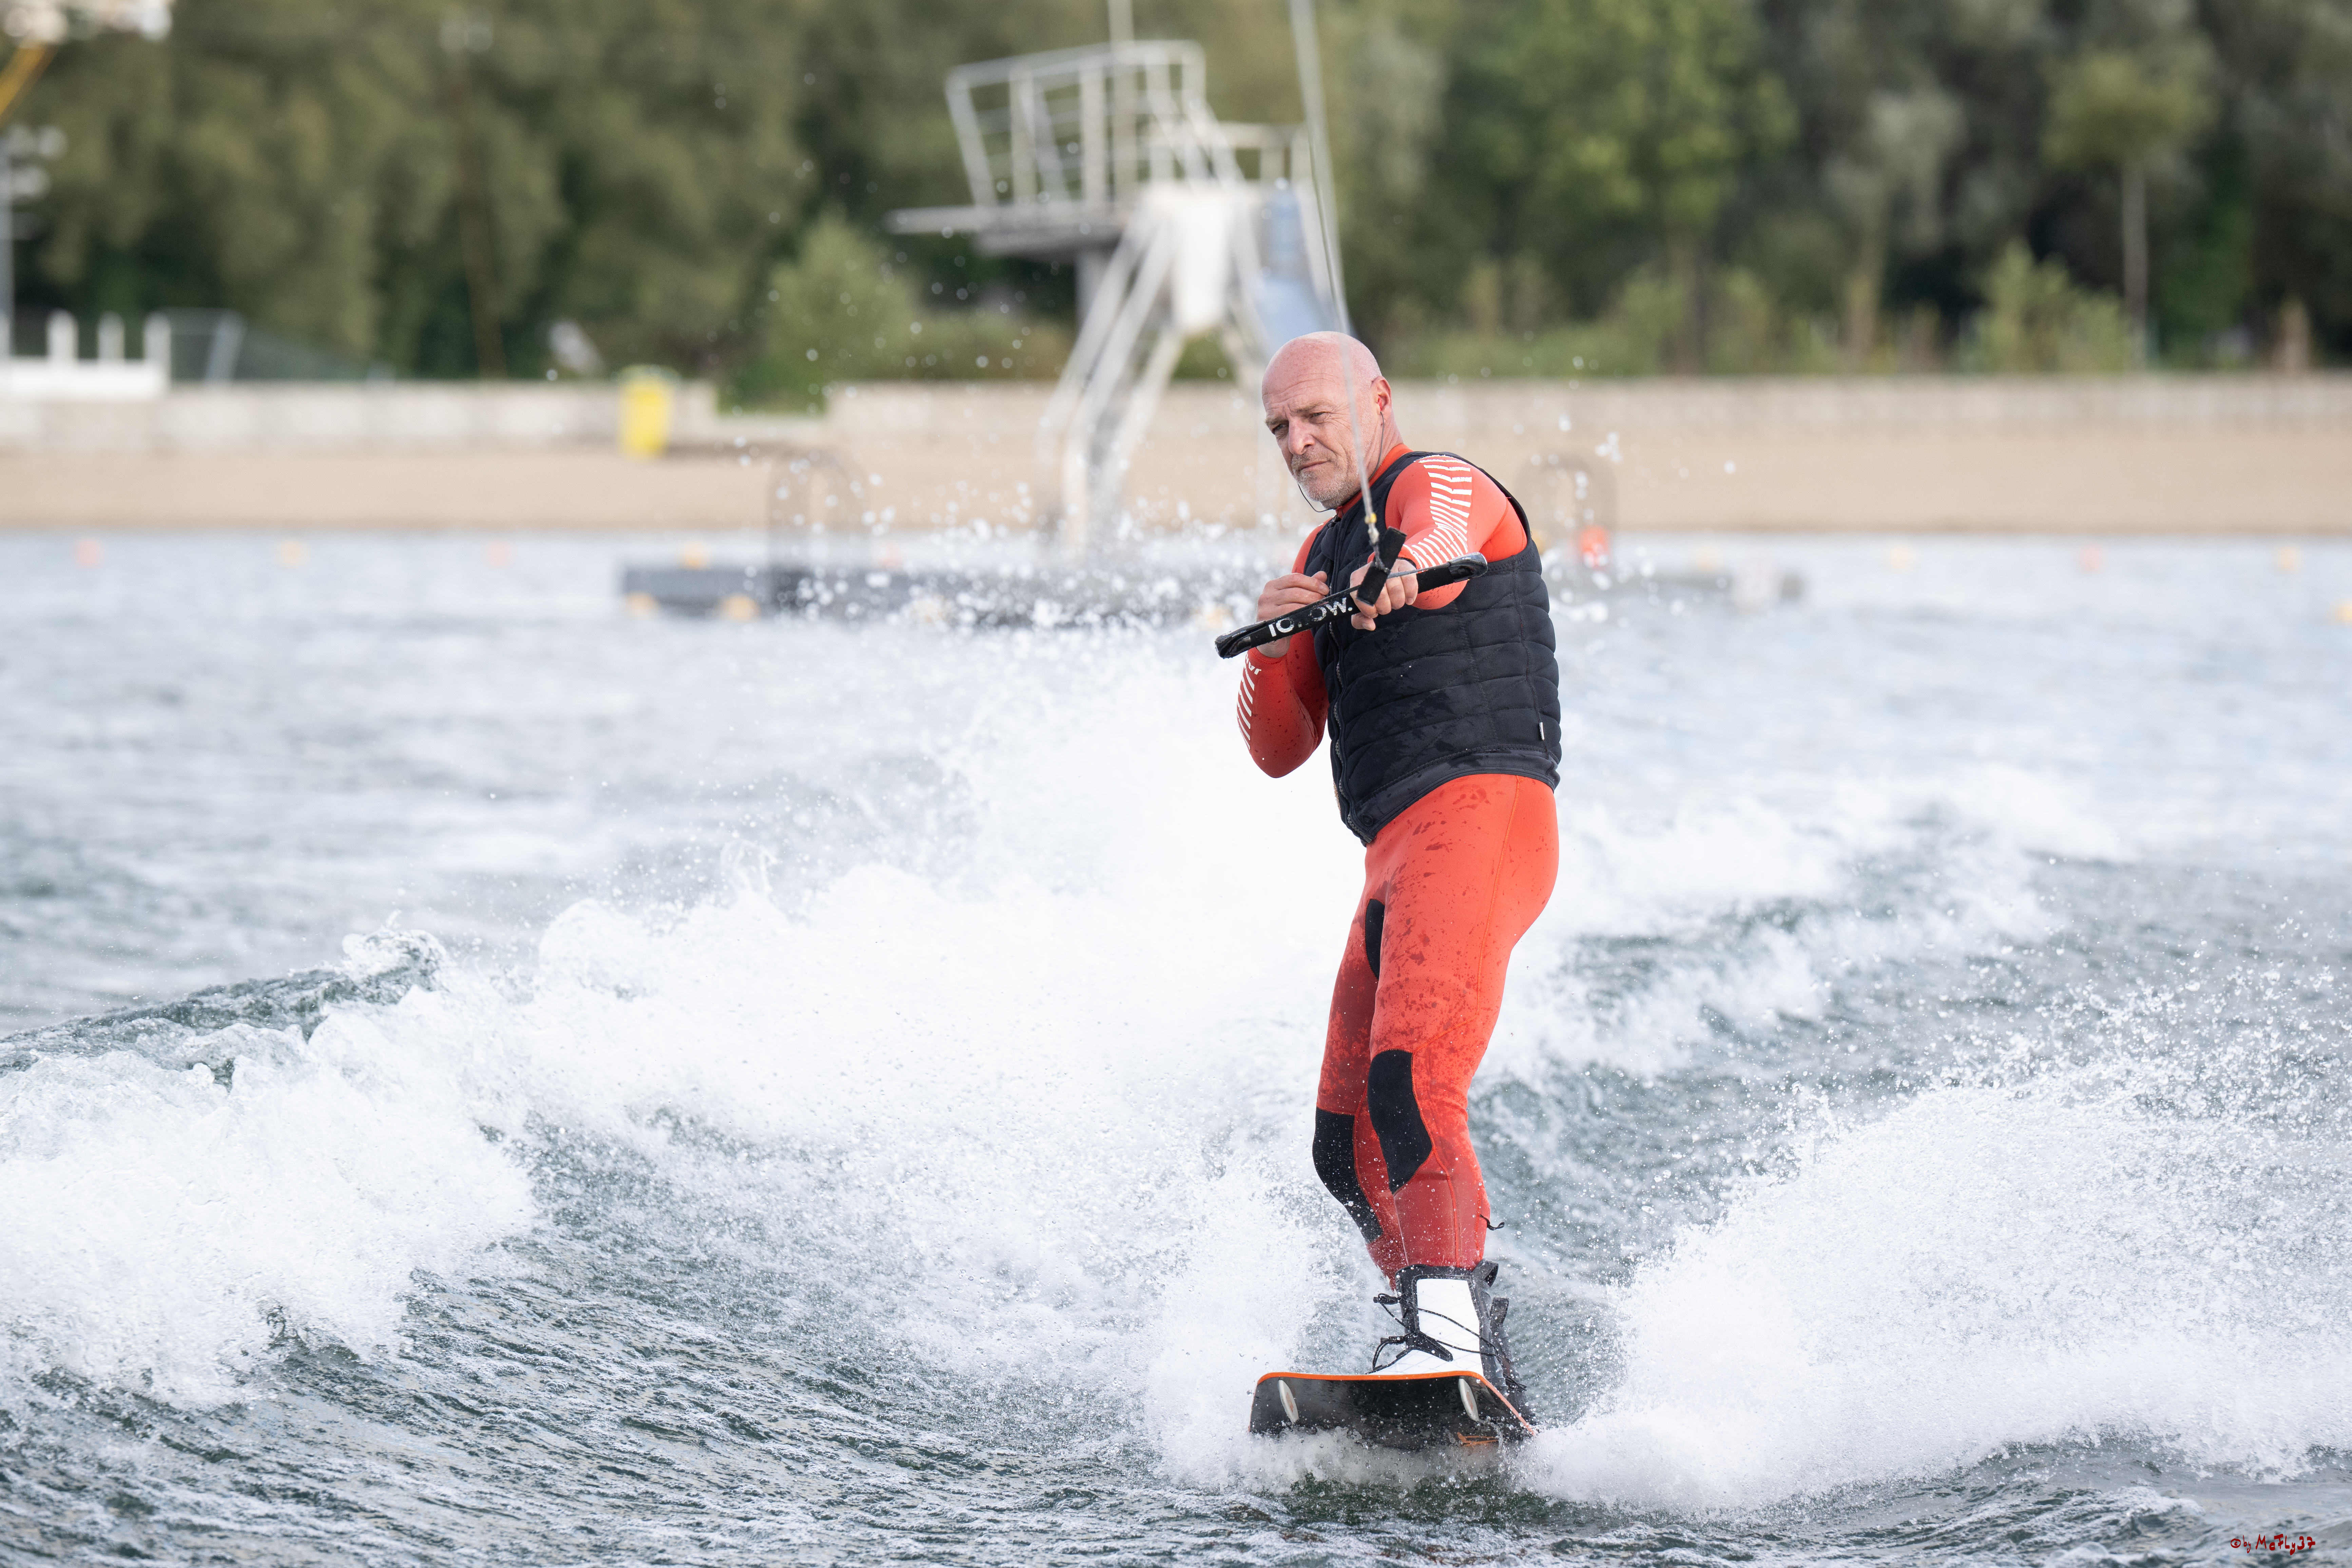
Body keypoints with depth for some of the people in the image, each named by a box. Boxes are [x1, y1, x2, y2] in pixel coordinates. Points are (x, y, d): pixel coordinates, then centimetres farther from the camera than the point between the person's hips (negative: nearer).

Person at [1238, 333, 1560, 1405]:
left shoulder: (1435, 485, 1)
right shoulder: (1323, 557, 26)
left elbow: (1441, 548, -27)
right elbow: (1280, 750, 20)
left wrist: (1402, 572, -51)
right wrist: (1273, 649, -1)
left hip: (1478, 808, -10)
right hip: (1399, 852, 10)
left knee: (1409, 1080, -26)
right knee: (1352, 1142, 8)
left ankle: (1449, 1328, -34)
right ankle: (1478, 1362, 12)